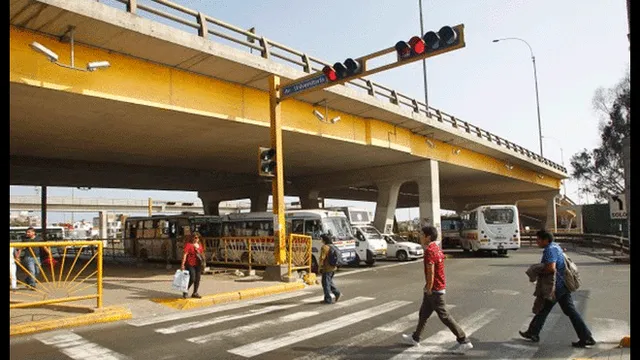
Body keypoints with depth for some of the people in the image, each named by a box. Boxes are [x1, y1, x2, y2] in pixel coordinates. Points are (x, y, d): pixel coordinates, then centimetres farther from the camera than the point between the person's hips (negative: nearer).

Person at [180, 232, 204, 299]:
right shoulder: (188, 244, -9)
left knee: (197, 279, 7)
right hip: (190, 264, -6)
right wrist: (183, 264, -21)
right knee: (192, 278, -11)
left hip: (198, 264, 7)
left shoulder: (199, 245, 12)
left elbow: (202, 254, 26)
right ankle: (185, 291, 12)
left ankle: (195, 293, 17)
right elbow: (185, 254, -15)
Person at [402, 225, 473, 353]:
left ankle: (464, 341, 3)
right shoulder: (437, 248, 10)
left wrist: (429, 289, -17)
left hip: (435, 289, -10)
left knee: (444, 316, -3)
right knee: (423, 313, 18)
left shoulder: (429, 251, -20)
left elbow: (431, 272, -24)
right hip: (440, 286, 10)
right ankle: (415, 338, 31)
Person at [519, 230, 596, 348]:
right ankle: (586, 337, 7)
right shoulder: (556, 246, 13)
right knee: (570, 311, 9)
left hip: (556, 287, -9)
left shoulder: (549, 250, -19)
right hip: (563, 285, 9)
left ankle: (533, 333, 18)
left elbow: (551, 268, -31)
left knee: (543, 310, 5)